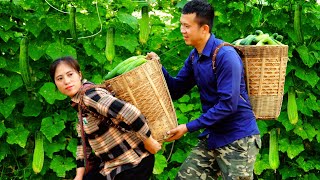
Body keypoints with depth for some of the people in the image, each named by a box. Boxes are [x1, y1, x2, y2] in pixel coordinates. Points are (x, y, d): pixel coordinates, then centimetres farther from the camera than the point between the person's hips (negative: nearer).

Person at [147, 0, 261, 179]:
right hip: (212, 137, 8)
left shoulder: (225, 56, -20)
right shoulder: (194, 57, 7)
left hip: (239, 139, -8)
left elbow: (228, 104, -24)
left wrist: (189, 127, -21)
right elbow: (176, 90, 13)